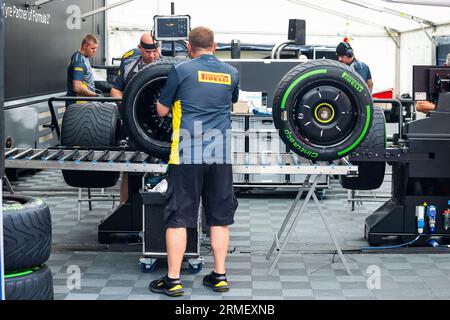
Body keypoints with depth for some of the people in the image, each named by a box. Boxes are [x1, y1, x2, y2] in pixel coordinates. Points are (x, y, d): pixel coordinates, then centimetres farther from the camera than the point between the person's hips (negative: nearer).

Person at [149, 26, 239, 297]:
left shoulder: (182, 70, -1)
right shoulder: (231, 73, 10)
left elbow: (162, 110, 7)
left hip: (187, 153, -3)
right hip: (221, 155, 3)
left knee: (178, 217, 2)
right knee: (220, 217, 12)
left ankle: (173, 280, 4)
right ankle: (220, 276, 16)